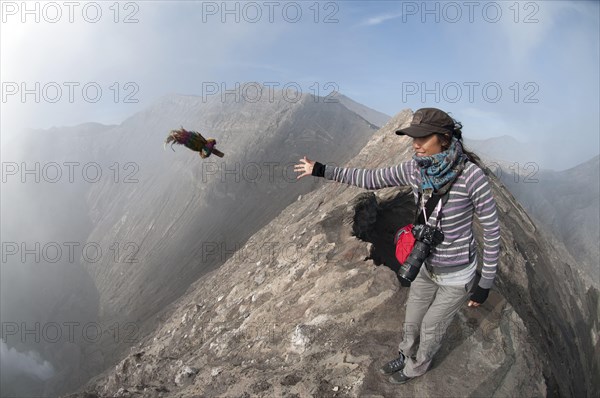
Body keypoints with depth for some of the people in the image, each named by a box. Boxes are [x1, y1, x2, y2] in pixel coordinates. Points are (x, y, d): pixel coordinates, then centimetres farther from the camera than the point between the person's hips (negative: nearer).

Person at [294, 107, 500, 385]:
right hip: (428, 266, 5)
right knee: (412, 321, 25)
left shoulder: (470, 173, -30)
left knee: (431, 327, 19)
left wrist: (486, 283, -13)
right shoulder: (416, 169, -13)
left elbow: (492, 228, -20)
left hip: (457, 274, -5)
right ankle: (406, 357, 57)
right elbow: (371, 179, -3)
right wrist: (321, 171, -4)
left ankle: (417, 367, 51)